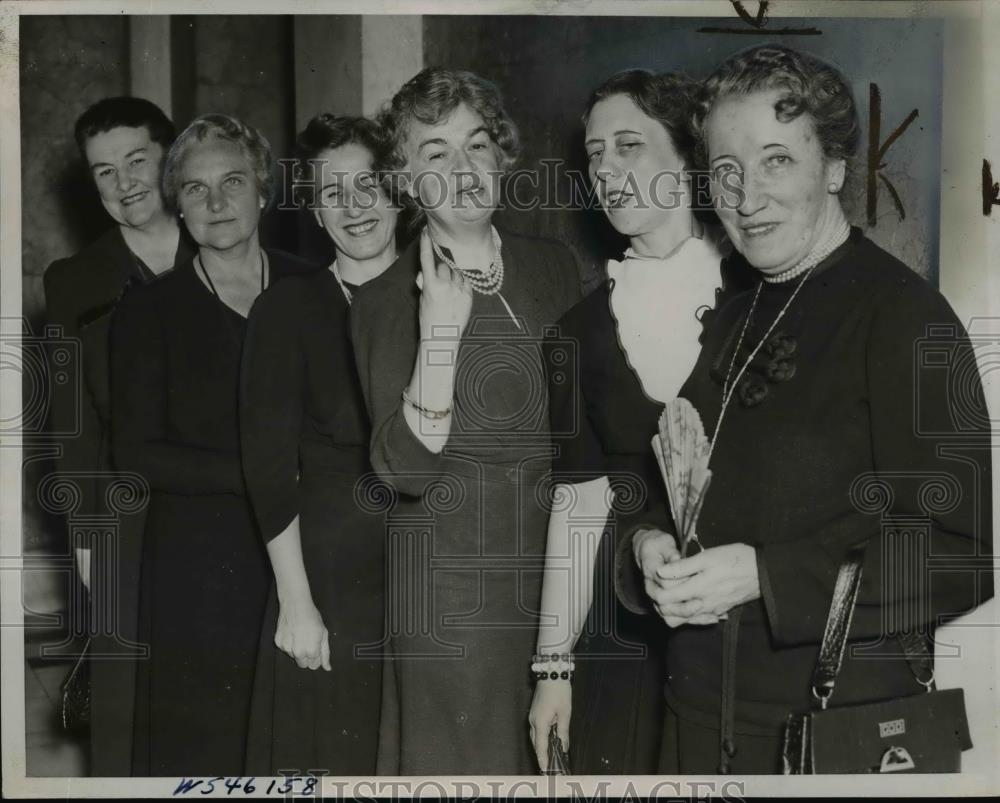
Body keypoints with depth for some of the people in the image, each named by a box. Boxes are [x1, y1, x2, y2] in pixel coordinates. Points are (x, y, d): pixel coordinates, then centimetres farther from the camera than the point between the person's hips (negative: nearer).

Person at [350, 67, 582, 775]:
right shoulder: (384, 302, -8)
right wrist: (439, 336, -28)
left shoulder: (554, 266, 5)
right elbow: (407, 470, -18)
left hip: (562, 569, 4)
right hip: (455, 588, -4)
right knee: (468, 759, 6)